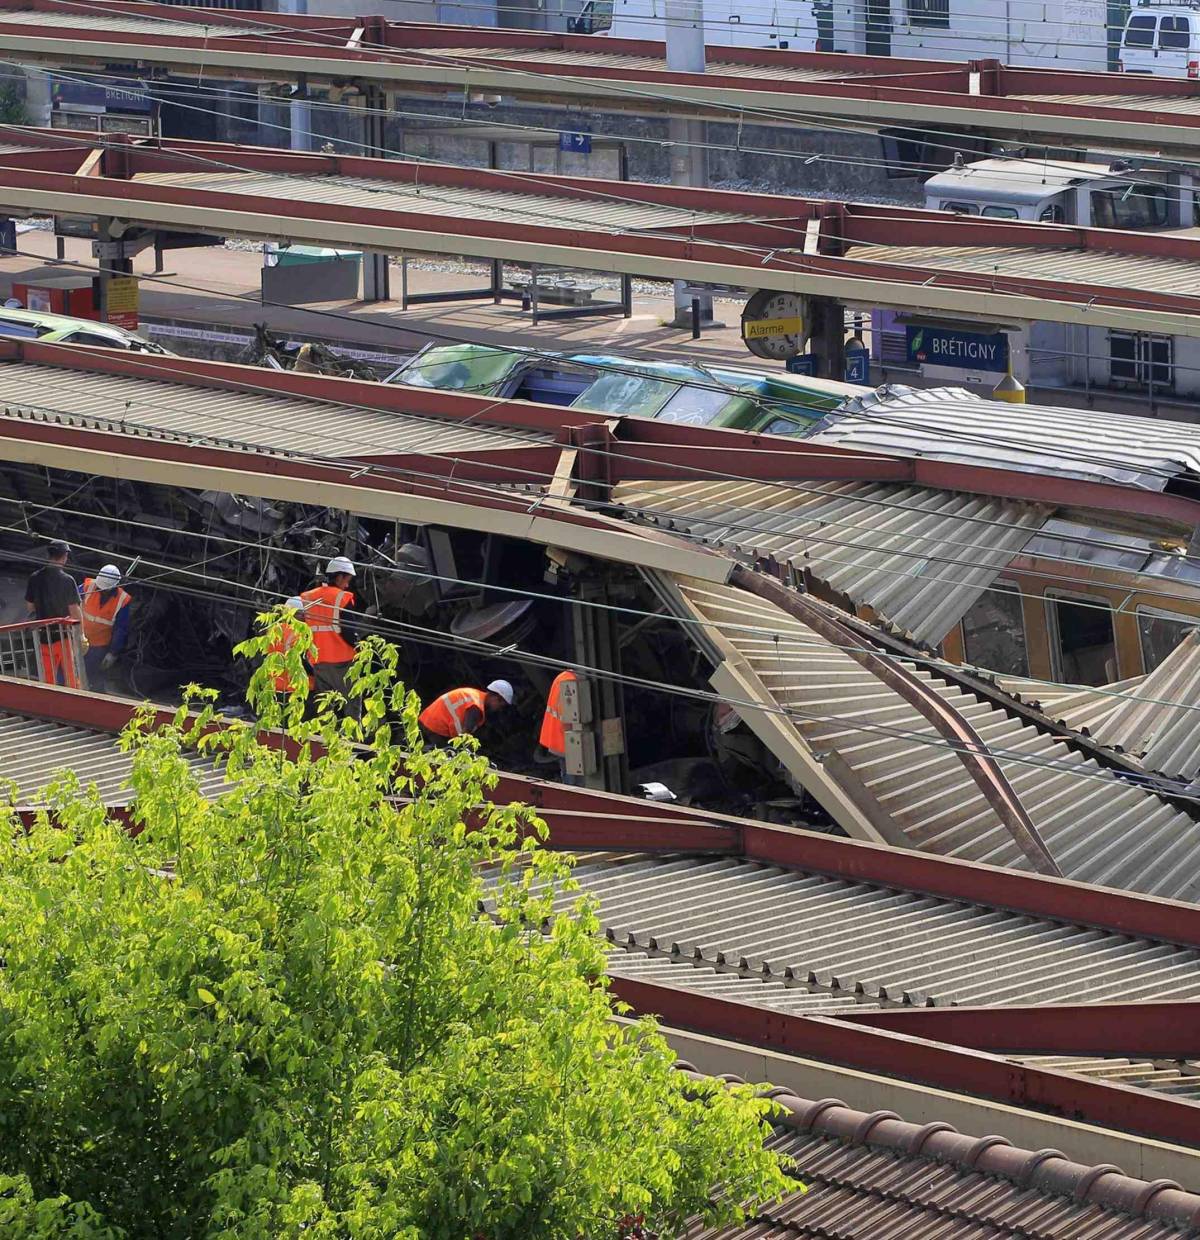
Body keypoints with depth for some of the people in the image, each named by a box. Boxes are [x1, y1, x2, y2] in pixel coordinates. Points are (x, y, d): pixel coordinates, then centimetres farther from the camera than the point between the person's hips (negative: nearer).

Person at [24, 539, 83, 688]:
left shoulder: (34, 578, -3)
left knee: (48, 682, 12)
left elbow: (29, 607, 5)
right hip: (64, 637, -4)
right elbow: (75, 611, -13)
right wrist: (81, 635, -3)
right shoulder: (67, 580, -14)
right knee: (71, 680, 7)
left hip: (43, 637, 4)